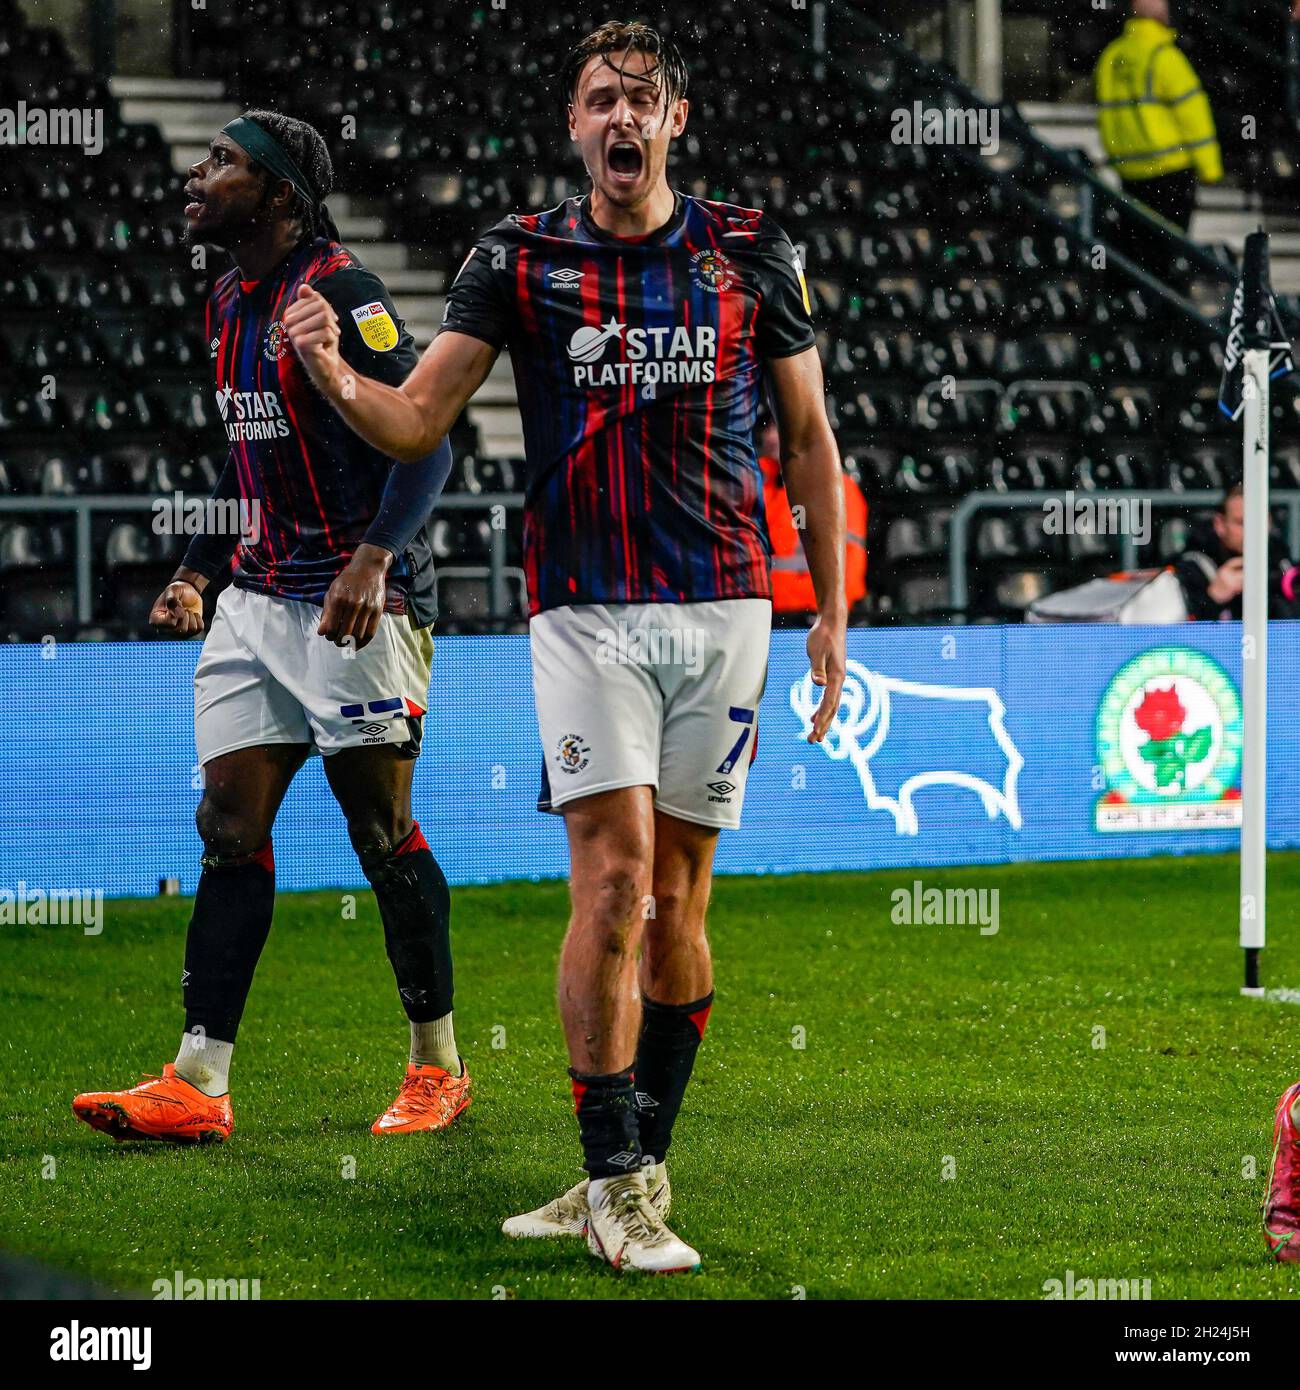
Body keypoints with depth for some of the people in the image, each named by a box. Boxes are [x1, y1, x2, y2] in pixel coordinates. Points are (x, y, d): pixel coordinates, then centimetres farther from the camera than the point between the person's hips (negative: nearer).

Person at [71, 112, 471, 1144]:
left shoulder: (340, 295, -14)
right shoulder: (231, 307, 13)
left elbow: (426, 443, -19)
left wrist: (372, 562, -29)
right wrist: (196, 570, 19)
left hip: (357, 603, -8)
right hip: (258, 598, 8)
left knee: (383, 830, -3)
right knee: (230, 827, 2)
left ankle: (438, 1065, 11)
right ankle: (197, 1085, 0)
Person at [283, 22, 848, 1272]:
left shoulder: (750, 253, 7)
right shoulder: (520, 260, 3)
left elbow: (808, 440, 12)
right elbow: (416, 420, -2)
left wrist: (833, 610, 8)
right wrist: (334, 378, -23)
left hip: (723, 608, 2)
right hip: (584, 609, -2)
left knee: (676, 898, 5)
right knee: (613, 879, -13)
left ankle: (633, 1173, 14)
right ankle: (619, 1183, -9)